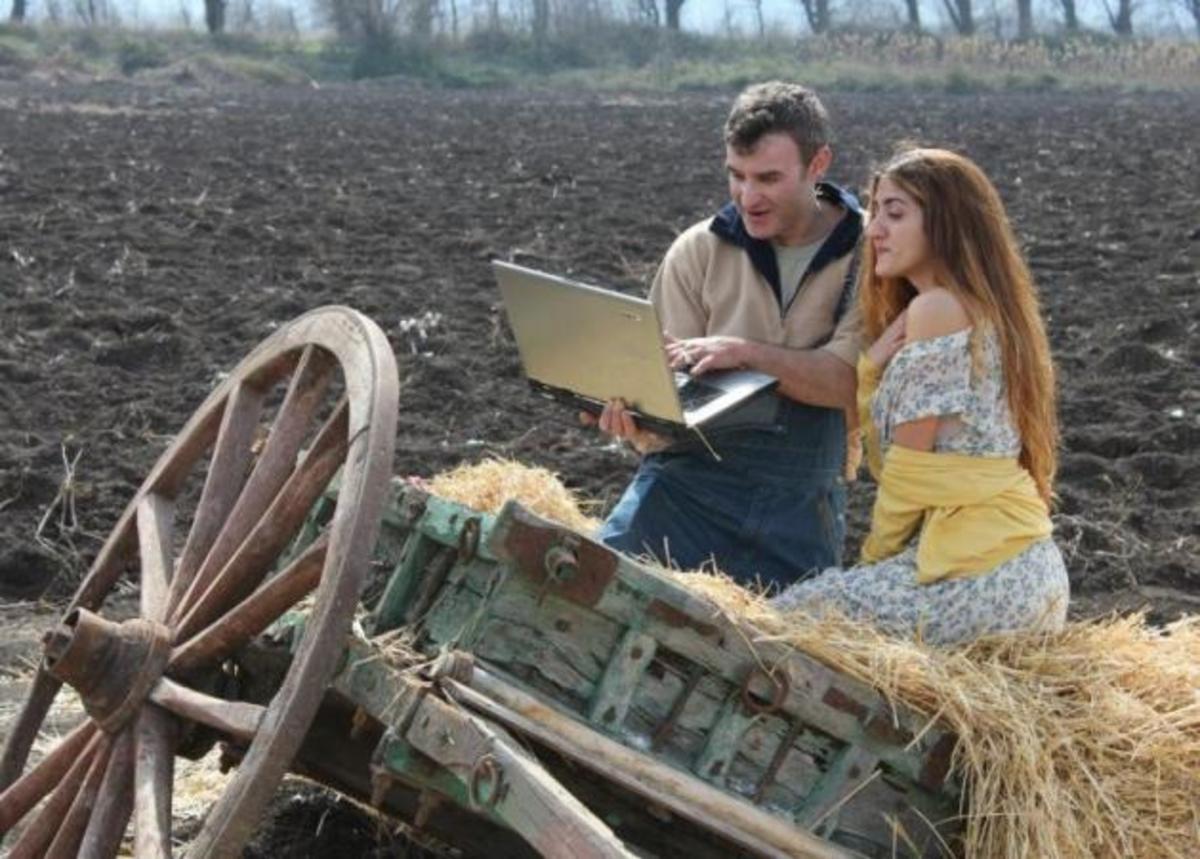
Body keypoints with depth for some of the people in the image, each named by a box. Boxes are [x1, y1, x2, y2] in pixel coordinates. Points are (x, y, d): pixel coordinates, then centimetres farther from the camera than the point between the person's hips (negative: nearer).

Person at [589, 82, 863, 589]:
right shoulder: (699, 251, 3)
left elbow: (849, 380, -12)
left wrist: (746, 352, -26)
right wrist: (635, 418, -21)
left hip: (801, 504, 0)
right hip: (691, 477, 0)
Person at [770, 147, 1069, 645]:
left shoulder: (937, 308, -12)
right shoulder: (984, 308, 18)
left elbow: (909, 469, -11)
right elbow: (892, 462, 13)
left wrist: (875, 556, 3)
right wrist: (873, 367, 1)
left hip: (977, 577, -10)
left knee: (786, 619, -7)